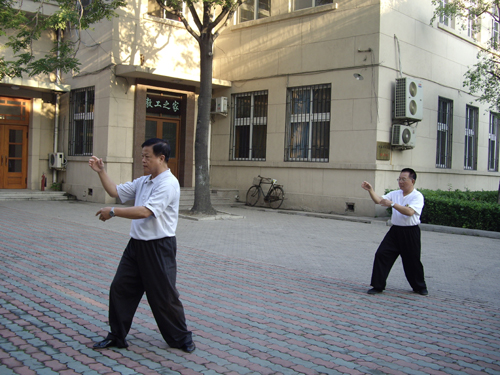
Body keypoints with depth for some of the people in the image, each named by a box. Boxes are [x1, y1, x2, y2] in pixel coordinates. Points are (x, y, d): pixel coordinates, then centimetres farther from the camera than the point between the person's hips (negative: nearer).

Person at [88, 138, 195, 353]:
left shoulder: (168, 184, -17)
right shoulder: (142, 182, 12)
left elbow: (145, 211, -26)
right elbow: (115, 191, 18)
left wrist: (113, 212, -19)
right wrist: (101, 172, 8)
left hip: (159, 247, -8)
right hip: (136, 244, 8)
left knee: (163, 296, 1)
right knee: (120, 288, 9)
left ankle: (181, 338, 22)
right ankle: (117, 336, 25)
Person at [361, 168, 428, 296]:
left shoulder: (417, 196, -10)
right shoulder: (395, 194, 8)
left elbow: (409, 212, -25)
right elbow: (379, 200, 2)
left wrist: (392, 204, -27)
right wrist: (371, 190, -13)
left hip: (410, 232, -5)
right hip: (395, 229, 5)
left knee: (412, 260, 7)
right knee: (381, 254, -5)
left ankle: (420, 287, 32)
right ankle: (378, 286, 5)